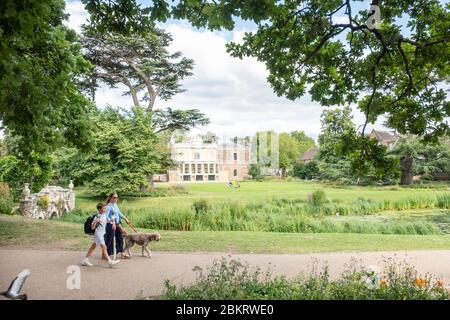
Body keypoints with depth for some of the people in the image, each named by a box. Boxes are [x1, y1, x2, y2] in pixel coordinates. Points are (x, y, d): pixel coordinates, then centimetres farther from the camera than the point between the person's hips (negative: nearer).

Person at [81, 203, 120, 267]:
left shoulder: (104, 215, 4)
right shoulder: (97, 217, -20)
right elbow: (92, 227, -21)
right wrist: (95, 222, -38)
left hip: (102, 234, 9)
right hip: (98, 234, -9)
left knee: (93, 246, 15)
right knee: (104, 247, -8)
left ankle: (85, 260, 24)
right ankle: (110, 261, -6)